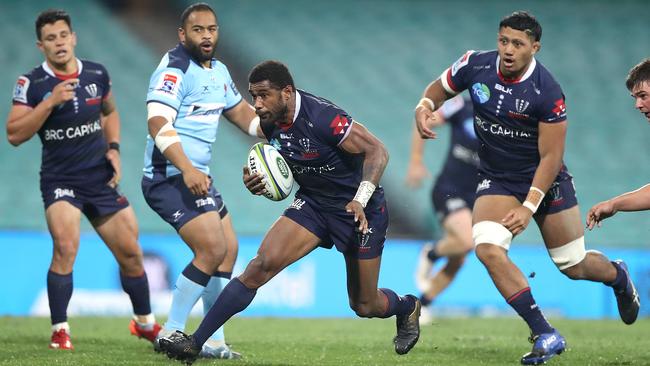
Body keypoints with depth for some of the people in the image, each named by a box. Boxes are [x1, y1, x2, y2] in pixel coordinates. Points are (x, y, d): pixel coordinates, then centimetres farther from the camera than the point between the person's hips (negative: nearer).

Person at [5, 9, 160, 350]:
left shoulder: (97, 74, 3)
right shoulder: (31, 83, -8)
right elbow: (14, 134, -14)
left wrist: (113, 148, 6)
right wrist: (50, 102, -23)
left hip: (101, 180, 4)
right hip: (60, 180, -4)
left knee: (130, 253, 8)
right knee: (65, 247, -25)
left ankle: (145, 323, 29)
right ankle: (60, 331, -13)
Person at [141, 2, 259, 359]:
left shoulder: (218, 71, 14)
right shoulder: (174, 70, -15)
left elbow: (240, 111, 28)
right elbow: (158, 123, -26)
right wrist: (186, 169, -38)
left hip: (197, 176, 10)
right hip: (170, 178, -10)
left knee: (228, 249, 11)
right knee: (212, 250, -18)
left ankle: (214, 341, 16)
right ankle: (171, 333, -8)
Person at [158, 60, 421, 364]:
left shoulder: (322, 118, -28)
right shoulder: (270, 123, -7)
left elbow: (377, 150, -24)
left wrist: (361, 199, -37)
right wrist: (257, 182, -10)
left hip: (360, 211, -5)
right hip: (312, 203, 5)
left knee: (365, 306, 6)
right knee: (262, 264, -17)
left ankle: (407, 307, 44)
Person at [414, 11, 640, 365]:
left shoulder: (547, 92, -22)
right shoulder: (475, 66, -13)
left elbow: (550, 157, -18)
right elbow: (438, 88, 6)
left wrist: (529, 207, -23)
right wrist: (424, 107, -17)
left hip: (545, 179, -3)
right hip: (497, 180, 3)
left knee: (573, 266, 5)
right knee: (488, 249, -24)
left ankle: (618, 276, 44)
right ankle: (545, 335, -17)